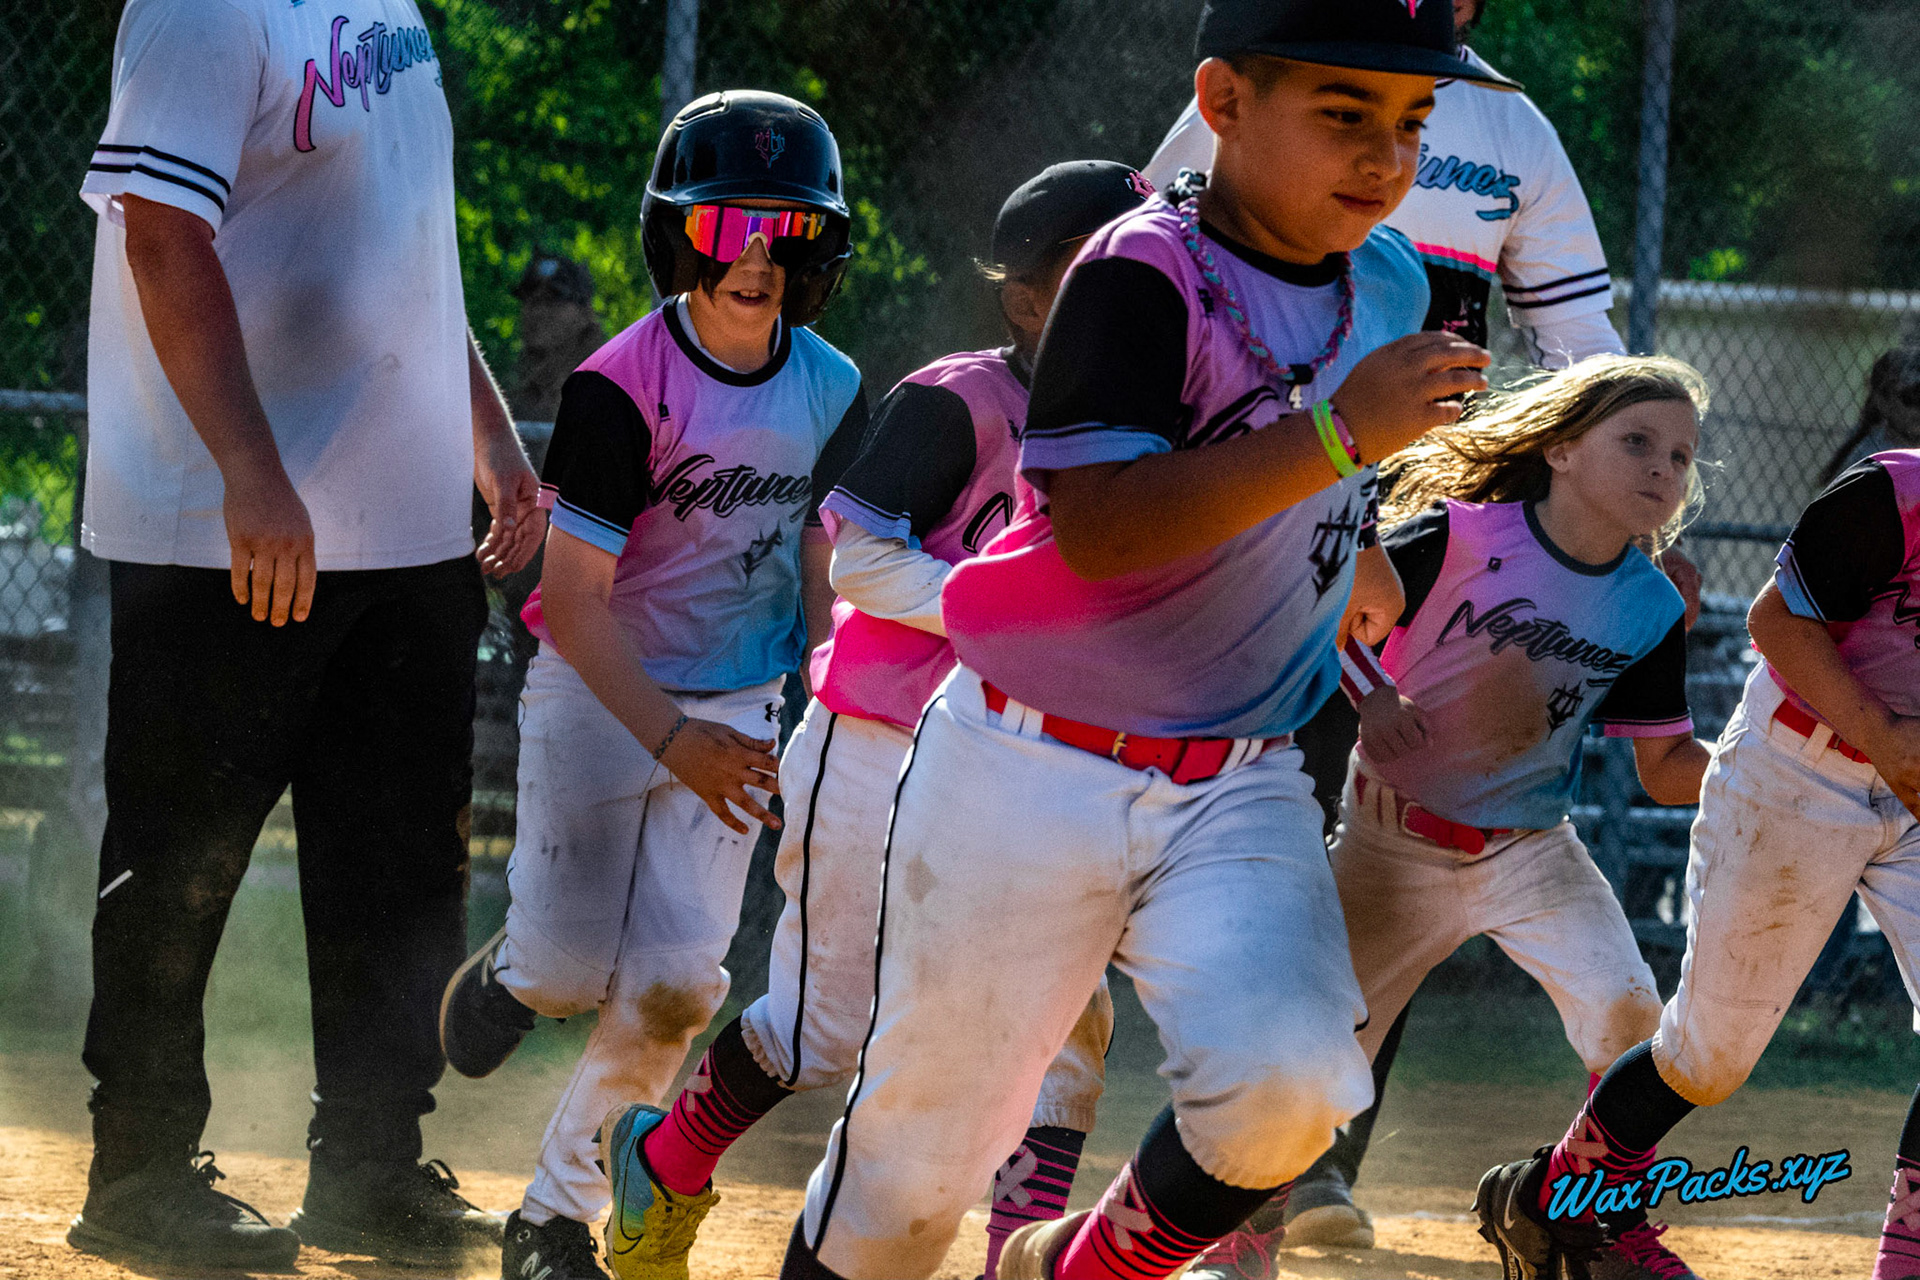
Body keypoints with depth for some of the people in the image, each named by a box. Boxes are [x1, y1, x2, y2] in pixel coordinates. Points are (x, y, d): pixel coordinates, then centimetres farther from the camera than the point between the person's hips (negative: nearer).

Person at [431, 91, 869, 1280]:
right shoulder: (622, 386, -19)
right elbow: (573, 597, -19)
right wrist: (670, 740, -26)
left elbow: (820, 560, 8)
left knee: (674, 984, -8)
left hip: (737, 705, 4)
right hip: (602, 692, -3)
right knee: (573, 970, -8)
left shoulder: (833, 391, -2)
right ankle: (514, 968, 30)